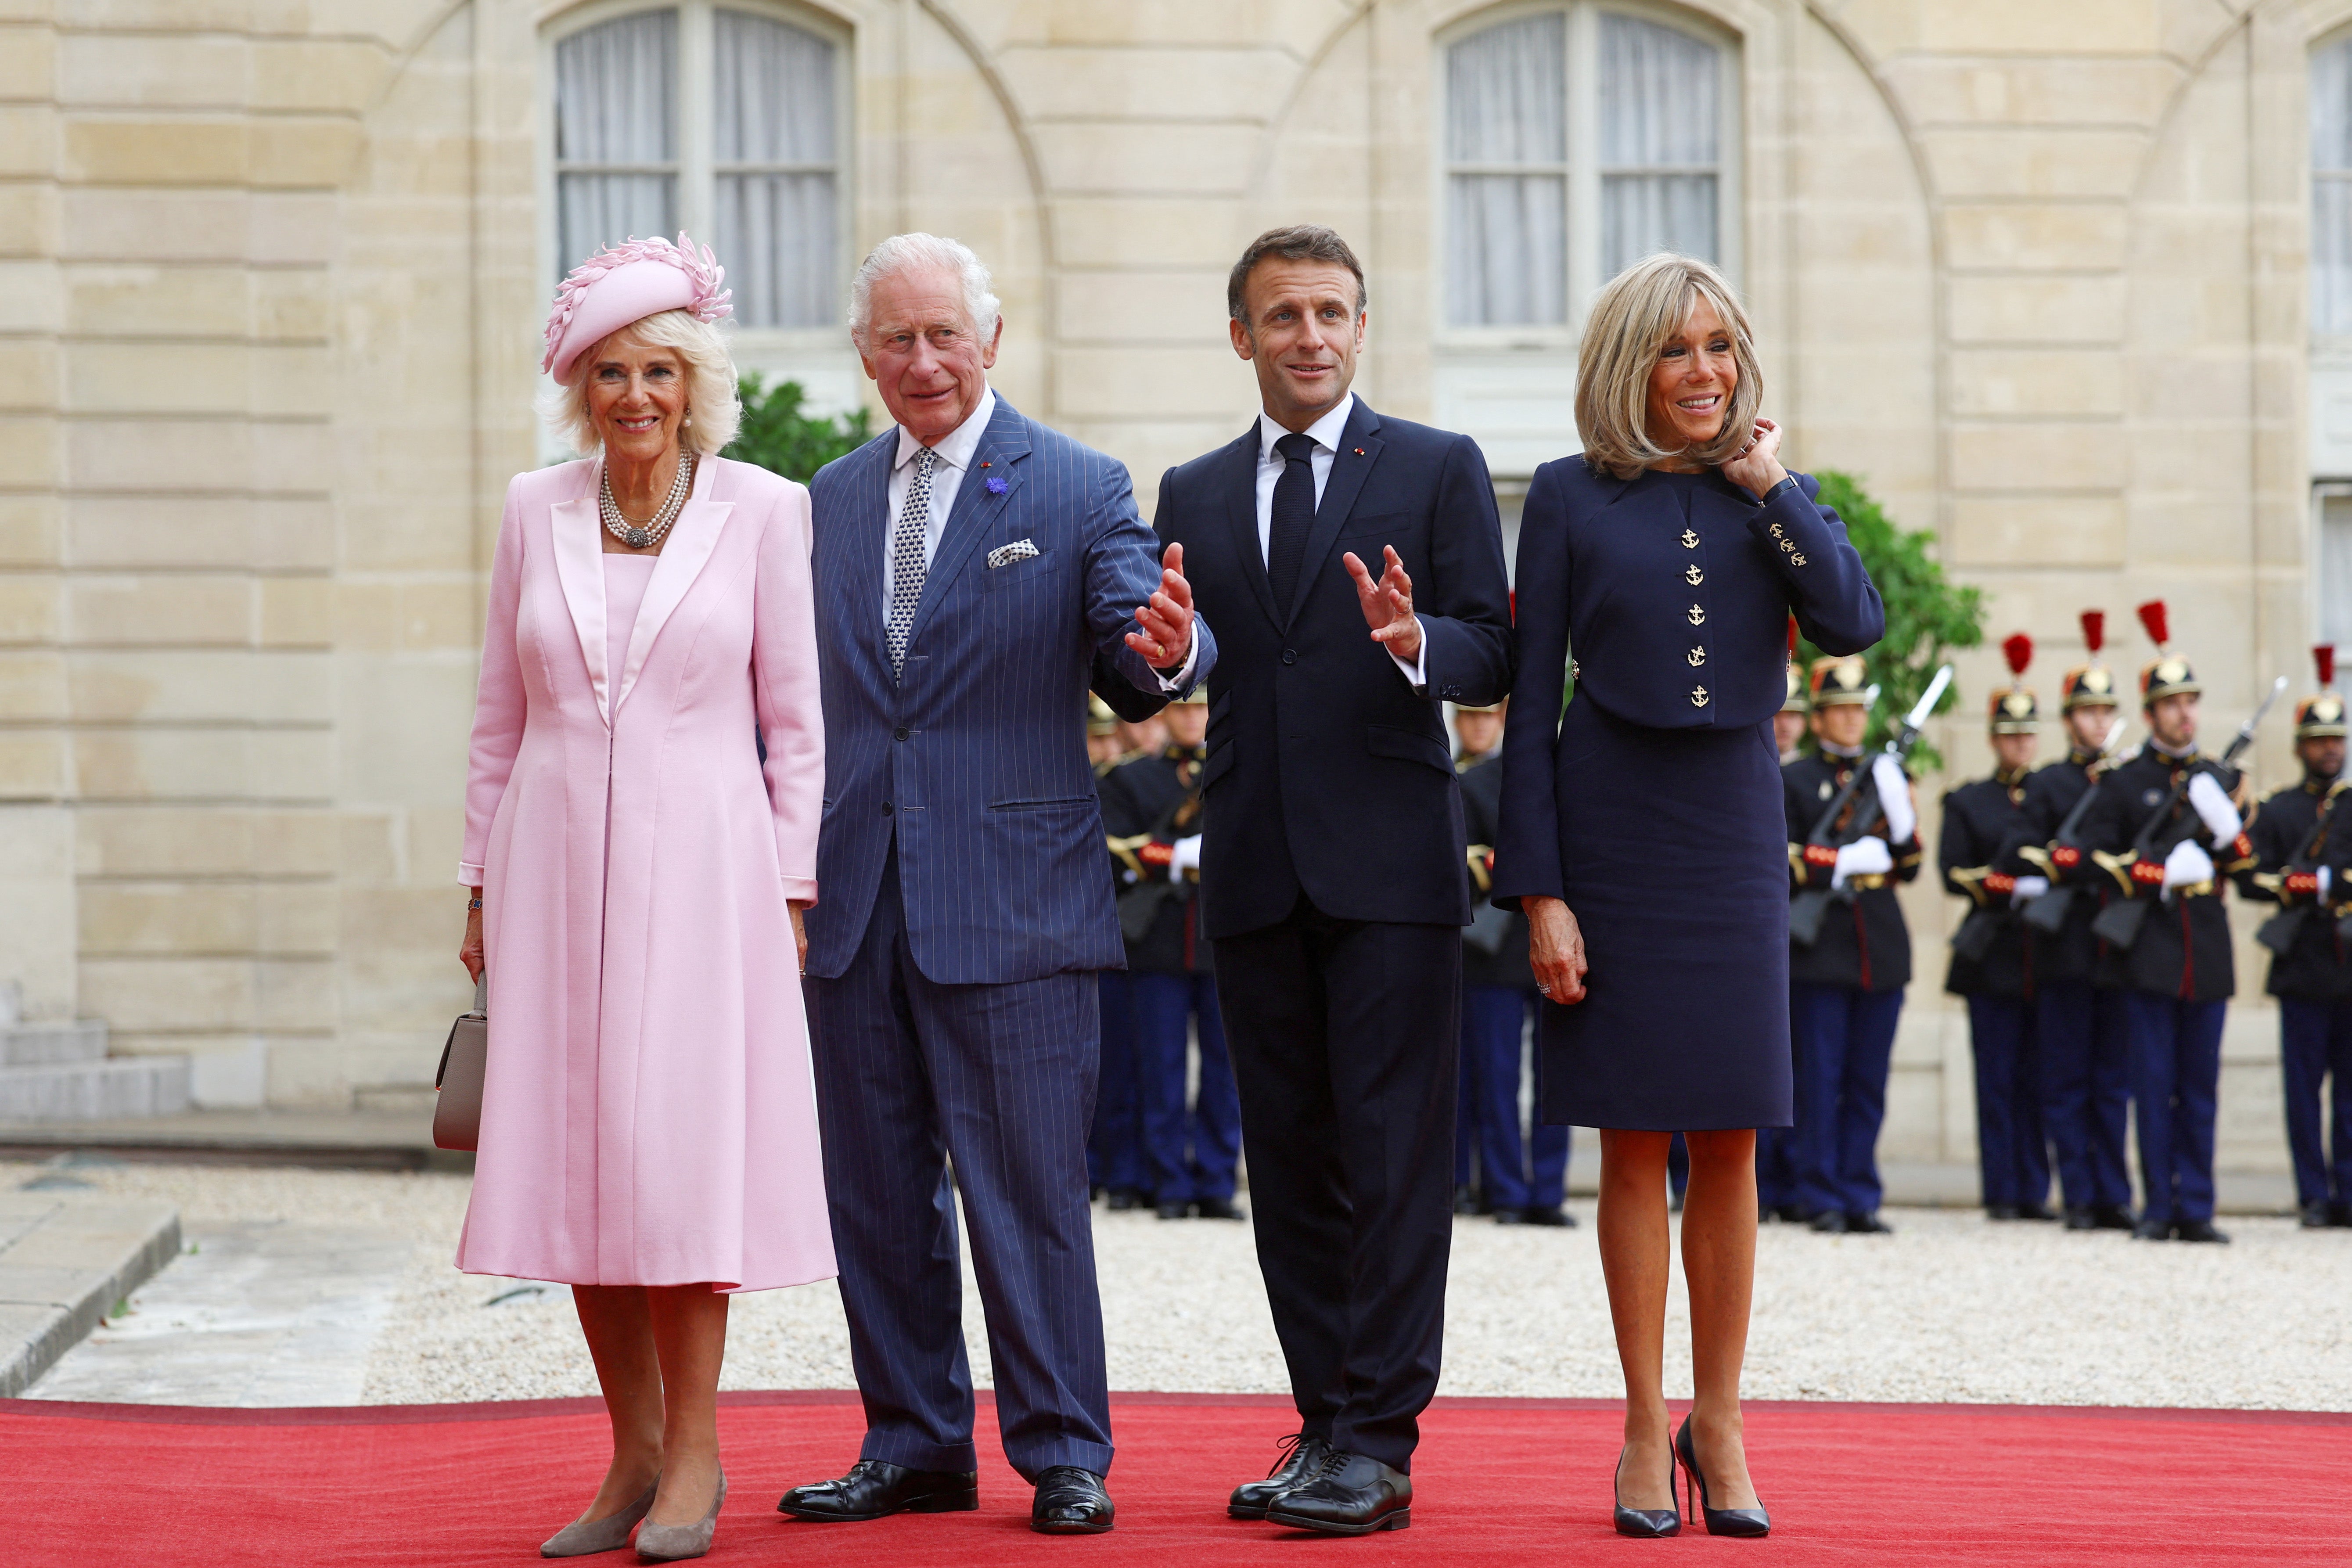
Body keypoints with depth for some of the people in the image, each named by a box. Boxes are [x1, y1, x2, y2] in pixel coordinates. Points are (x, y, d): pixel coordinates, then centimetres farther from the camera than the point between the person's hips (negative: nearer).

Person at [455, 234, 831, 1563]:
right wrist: (485, 884, 10)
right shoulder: (537, 511, 9)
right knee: (575, 1153, 2)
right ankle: (635, 1451, 11)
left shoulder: (763, 510, 1)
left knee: (681, 1144, -8)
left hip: (700, 863, -3)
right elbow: (501, 717, 13)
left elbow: (795, 719, 2)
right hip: (558, 858, 3)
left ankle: (694, 1454, 0)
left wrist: (789, 890, -3)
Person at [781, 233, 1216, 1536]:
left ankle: (1062, 1454, 6)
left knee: (1027, 1188, -2)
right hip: (855, 902, 5)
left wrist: (1169, 650, -33)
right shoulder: (829, 500, 12)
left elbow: (1138, 654, -10)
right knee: (876, 1192, 10)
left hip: (1011, 901, -5)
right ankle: (914, 1444, 21)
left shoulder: (1078, 489, -1)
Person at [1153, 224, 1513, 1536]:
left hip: (1390, 860, -4)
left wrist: (1415, 642, -22)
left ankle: (1379, 1443, -6)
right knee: (1289, 1156, 7)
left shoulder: (1440, 469, 4)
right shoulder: (1194, 495, 15)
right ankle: (1327, 1422, 14)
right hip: (1255, 869, 4)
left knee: (1393, 1151, -7)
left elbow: (1494, 658, -1)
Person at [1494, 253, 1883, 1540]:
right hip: (1610, 833, -2)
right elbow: (1531, 705, -2)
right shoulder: (1572, 499, 0)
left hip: (1733, 832, 2)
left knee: (1728, 1143, 4)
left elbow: (1854, 625, -10)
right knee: (1634, 1142, 2)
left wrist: (1769, 489, -6)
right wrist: (1538, 891, -8)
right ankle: (1646, 1426, 12)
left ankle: (1718, 1418, 16)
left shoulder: (1773, 495, 8)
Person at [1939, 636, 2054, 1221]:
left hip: (2045, 955, 2)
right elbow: (1954, 874, -2)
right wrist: (2009, 886, -15)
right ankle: (2000, 1193, 1)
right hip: (1994, 955, -2)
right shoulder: (1967, 802, 8)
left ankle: (2034, 1192, 6)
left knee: (2038, 1080, 2)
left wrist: (2049, 886, -12)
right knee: (1998, 1080, -2)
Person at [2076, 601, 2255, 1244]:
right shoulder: (2123, 783, 4)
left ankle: (2196, 1210, 6)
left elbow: (2245, 863, 11)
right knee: (2154, 1084, -3)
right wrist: (2162, 875, -13)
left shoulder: (2221, 779, 14)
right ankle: (2159, 1207, 1)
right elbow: (2097, 861, -1)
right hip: (2150, 954, -3)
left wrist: (2228, 824, -9)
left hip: (2208, 950, 3)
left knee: (2201, 1087, 3)